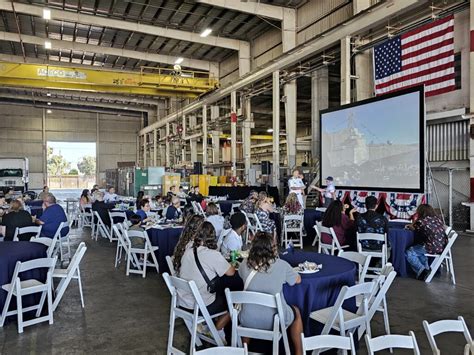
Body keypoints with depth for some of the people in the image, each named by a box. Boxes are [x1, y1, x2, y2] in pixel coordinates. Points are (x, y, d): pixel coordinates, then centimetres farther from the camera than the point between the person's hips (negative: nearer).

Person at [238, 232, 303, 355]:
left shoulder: (245, 264, -9)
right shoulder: (281, 265, -16)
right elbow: (298, 280, 4)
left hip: (247, 321, 2)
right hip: (275, 322, -2)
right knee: (296, 311, 30)